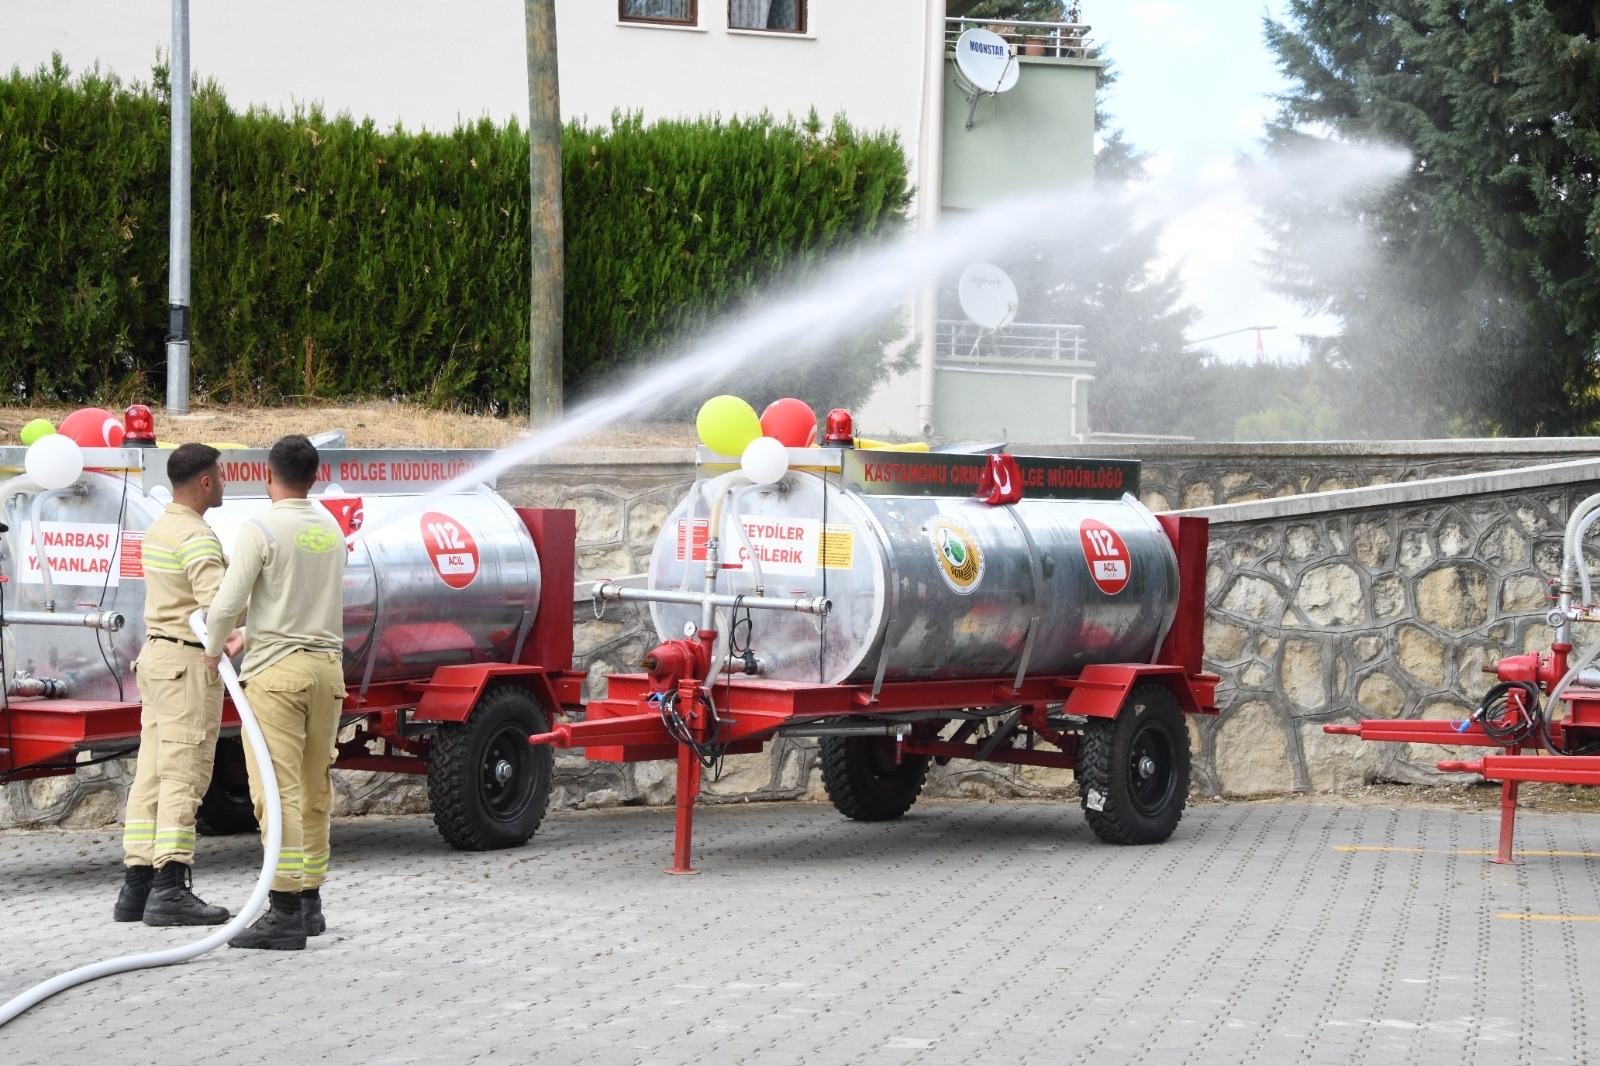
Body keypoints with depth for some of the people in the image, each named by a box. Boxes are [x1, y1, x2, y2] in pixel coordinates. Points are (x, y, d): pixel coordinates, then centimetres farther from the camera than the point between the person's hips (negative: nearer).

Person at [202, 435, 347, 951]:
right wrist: (245, 639, 26)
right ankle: (310, 903, 21)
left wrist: (214, 648, 4)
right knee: (315, 791, 14)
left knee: (277, 791, -9)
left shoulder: (260, 530, -10)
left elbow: (227, 603, -15)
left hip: (277, 671, -7)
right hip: (326, 665, 7)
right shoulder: (330, 528, 12)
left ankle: (285, 912, -15)